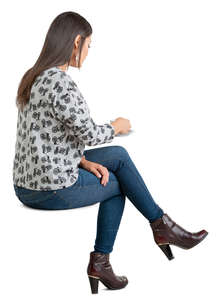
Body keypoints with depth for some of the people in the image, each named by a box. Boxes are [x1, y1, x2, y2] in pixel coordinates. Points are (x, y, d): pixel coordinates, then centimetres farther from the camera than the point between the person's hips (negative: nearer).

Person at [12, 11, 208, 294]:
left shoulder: (34, 77, 10)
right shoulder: (61, 83, -21)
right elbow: (89, 134, -16)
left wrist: (85, 162, 4)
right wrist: (117, 126, 5)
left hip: (27, 187, 9)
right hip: (54, 190, -8)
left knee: (118, 155, 17)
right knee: (118, 182, 15)